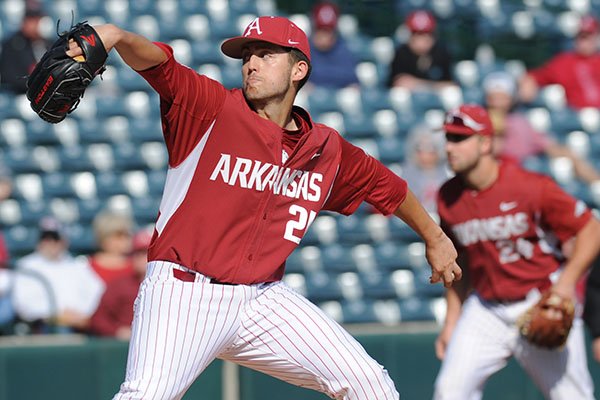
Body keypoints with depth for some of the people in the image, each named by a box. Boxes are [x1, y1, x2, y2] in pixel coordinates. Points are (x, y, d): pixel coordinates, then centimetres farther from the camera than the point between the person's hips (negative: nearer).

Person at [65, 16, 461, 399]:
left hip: (263, 299, 5)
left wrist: (434, 237, 39)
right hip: (184, 291, -5)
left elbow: (384, 183, 27)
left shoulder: (327, 150, 10)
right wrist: (117, 36, -42)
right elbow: (157, 62, -20)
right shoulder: (211, 108, -3)